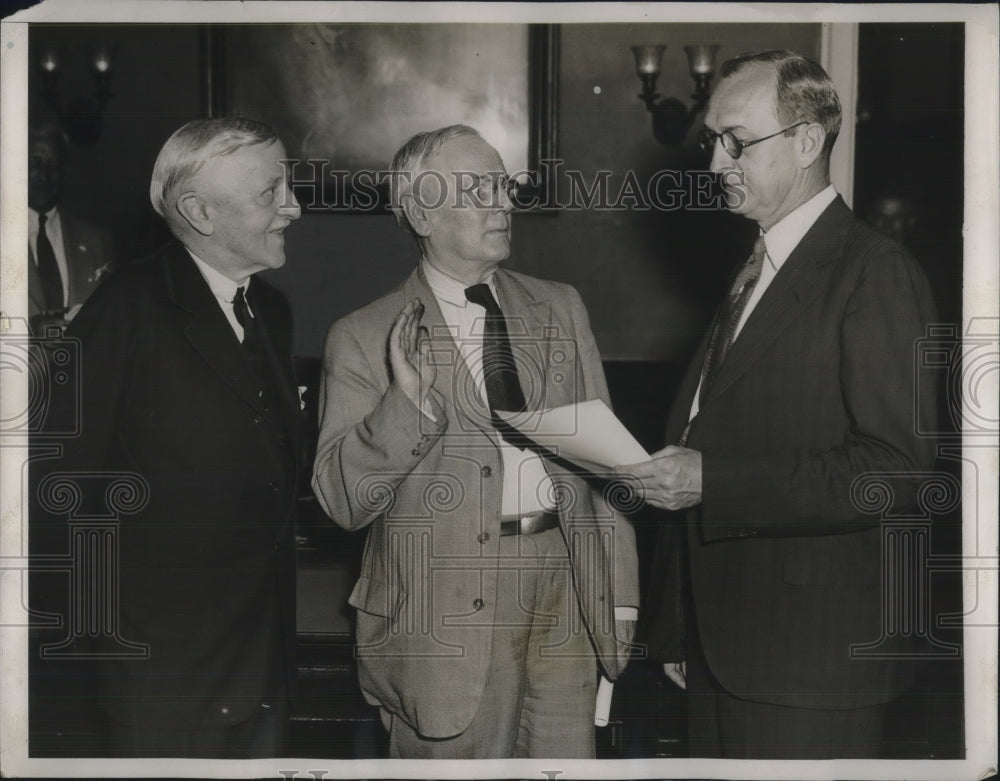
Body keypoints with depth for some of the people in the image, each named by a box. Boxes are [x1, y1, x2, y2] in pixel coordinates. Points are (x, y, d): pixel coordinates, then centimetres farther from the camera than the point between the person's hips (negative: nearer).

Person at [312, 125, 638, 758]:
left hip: (566, 594, 4)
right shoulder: (365, 338, 0)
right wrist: (408, 401, -20)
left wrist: (620, 596, 11)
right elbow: (344, 500, -5)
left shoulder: (560, 308, 14)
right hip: (448, 613, -3)